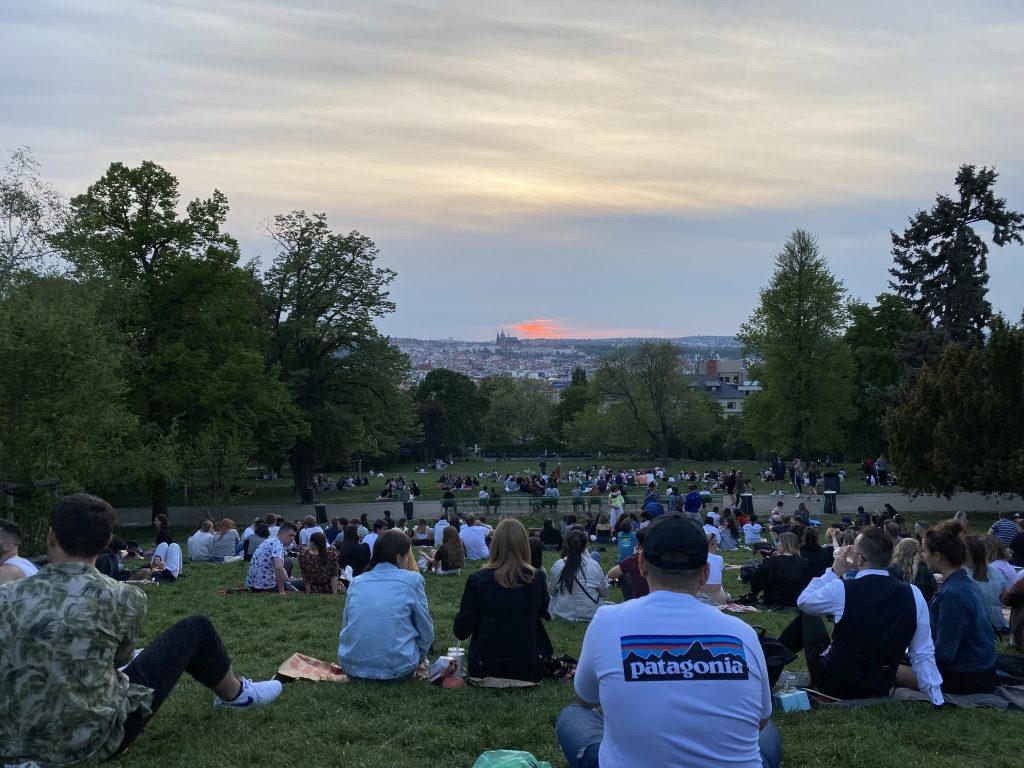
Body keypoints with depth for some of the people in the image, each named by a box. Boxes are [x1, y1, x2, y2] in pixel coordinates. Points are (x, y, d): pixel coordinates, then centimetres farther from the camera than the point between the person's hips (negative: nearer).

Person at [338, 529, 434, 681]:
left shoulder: (356, 581, 8)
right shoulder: (412, 579, -1)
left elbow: (346, 628, 15)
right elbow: (426, 632, 5)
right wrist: (415, 661, 24)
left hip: (353, 668, 3)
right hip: (396, 669, -3)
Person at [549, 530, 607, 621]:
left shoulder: (558, 565, -12)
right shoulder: (594, 565, -12)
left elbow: (551, 592, 0)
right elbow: (604, 592, 0)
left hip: (563, 613, 1)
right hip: (591, 614, 0)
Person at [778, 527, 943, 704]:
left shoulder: (841, 590, -23)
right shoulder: (913, 594, -13)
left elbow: (803, 601, -1)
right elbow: (923, 654, -7)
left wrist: (834, 572, 1)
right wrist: (937, 699, 2)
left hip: (834, 686, -3)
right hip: (882, 689, 4)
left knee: (808, 617, 20)